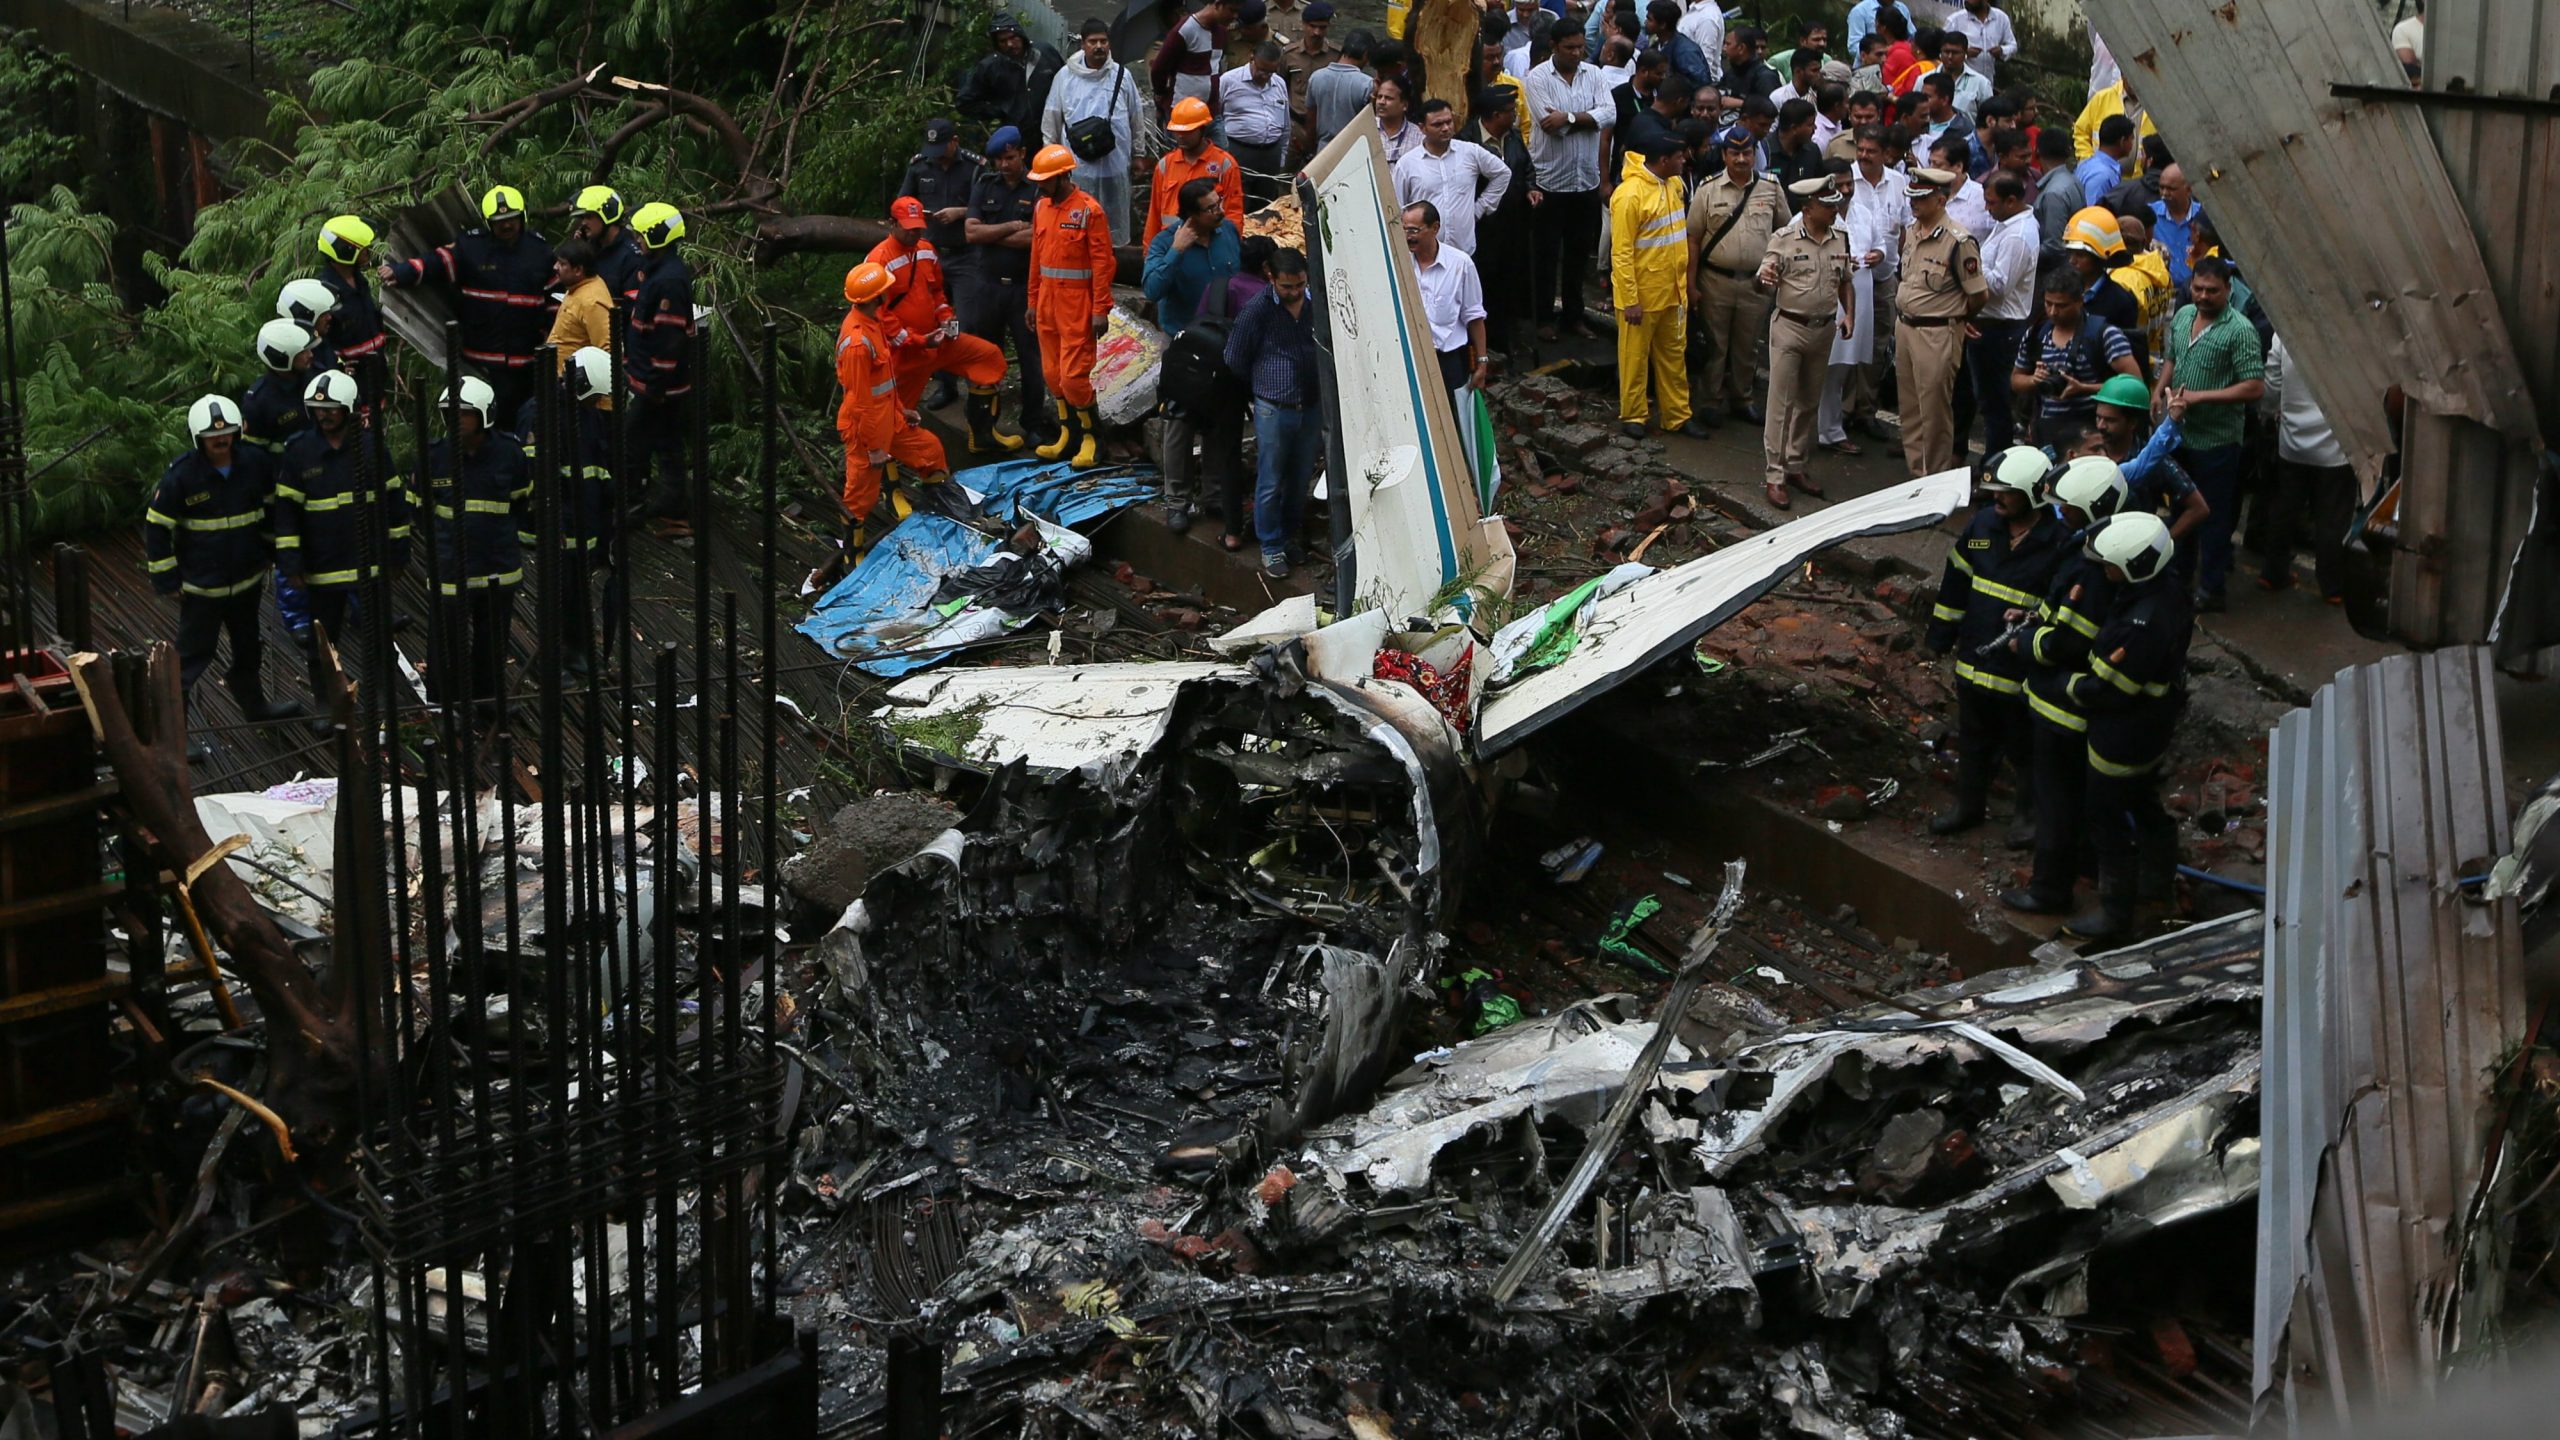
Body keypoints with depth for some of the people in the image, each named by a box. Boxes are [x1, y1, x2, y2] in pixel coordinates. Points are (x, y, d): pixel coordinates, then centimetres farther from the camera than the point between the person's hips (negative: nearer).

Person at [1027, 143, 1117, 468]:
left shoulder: (1088, 210, -12)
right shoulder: (1042, 207, 8)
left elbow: (1102, 262, -13)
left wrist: (1101, 309, -15)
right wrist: (1033, 300, 15)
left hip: (1077, 303, -7)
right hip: (1048, 299, 7)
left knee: (1074, 374, -8)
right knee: (1052, 372, 10)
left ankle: (1091, 437, 7)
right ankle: (1068, 434, 22)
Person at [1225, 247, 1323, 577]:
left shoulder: (1317, 304, -1)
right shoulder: (1257, 310, -11)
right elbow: (1235, 359, -2)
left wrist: (1320, 387, 13)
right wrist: (1265, 384, 9)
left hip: (1312, 408, 3)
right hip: (1273, 410, -3)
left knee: (1301, 479, 13)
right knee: (1271, 483, 3)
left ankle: (1290, 537, 30)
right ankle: (1272, 547, 16)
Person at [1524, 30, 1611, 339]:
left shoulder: (1593, 74, 4)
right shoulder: (1538, 76, -9)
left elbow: (1608, 114, -9)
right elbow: (1550, 124, -19)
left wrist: (1569, 118, -18)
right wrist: (1586, 118, -13)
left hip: (1587, 179, 4)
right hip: (1551, 179, -4)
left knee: (1580, 250, 12)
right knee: (1547, 252, 4)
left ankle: (1573, 315, 24)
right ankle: (1544, 317, 14)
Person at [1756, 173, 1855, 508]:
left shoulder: (1840, 239, 4)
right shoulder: (1784, 240, -11)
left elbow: (1844, 281, 14)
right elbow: (1765, 281, -13)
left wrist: (1849, 314, -1)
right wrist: (1764, 278, -37)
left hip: (1824, 330, 5)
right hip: (1789, 328, -5)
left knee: (1809, 403, 14)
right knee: (1781, 405, -3)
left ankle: (1797, 467, 25)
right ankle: (1774, 476, 1)